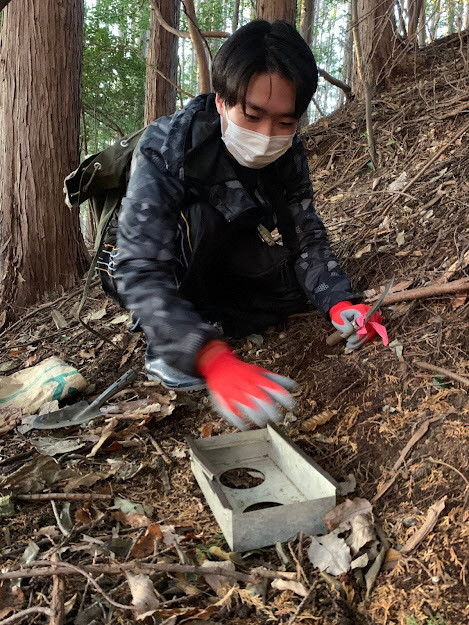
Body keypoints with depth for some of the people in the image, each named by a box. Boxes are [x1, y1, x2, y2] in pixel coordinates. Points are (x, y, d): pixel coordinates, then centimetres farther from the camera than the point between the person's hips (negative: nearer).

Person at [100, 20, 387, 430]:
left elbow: (306, 238, -16)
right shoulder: (165, 149, -33)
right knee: (201, 215, -34)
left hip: (214, 271, 5)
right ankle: (164, 345, -20)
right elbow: (140, 272, -42)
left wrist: (338, 301, -36)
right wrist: (213, 360, -56)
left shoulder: (287, 154, -17)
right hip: (159, 271, -5)